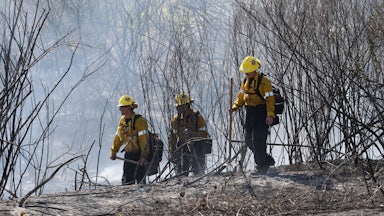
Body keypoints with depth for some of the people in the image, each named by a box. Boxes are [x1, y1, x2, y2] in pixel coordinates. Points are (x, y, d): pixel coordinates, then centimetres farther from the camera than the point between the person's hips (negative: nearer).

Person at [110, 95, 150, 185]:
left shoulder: (139, 121, -16)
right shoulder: (122, 121, 8)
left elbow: (143, 139, -20)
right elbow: (118, 137, 16)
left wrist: (143, 155, -24)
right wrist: (113, 152, 13)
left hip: (139, 154, -7)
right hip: (129, 154, 7)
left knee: (139, 178, -9)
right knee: (127, 180, 6)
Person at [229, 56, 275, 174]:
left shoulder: (264, 82, -11)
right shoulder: (245, 81, 12)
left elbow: (270, 99, -15)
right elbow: (241, 96, 21)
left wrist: (270, 115, -26)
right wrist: (235, 106, 3)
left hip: (261, 113, -8)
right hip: (250, 113, 8)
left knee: (258, 140, -11)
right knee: (249, 140, 7)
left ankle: (261, 166, -3)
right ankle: (266, 160, 22)